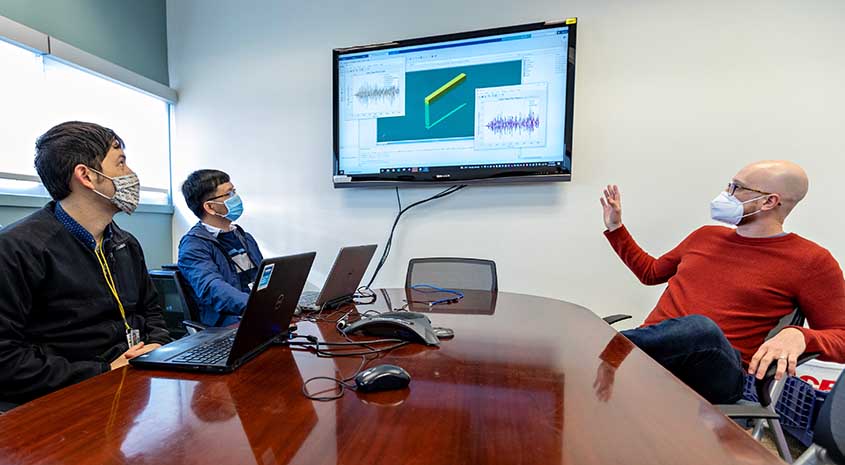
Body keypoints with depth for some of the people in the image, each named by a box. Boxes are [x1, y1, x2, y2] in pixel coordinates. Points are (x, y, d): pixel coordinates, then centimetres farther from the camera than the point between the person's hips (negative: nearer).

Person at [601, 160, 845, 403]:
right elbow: (650, 272, 32)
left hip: (716, 370, -3)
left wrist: (799, 336, -17)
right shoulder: (706, 236, 21)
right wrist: (615, 228, 29)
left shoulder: (811, 260, 7)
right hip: (652, 345, 3)